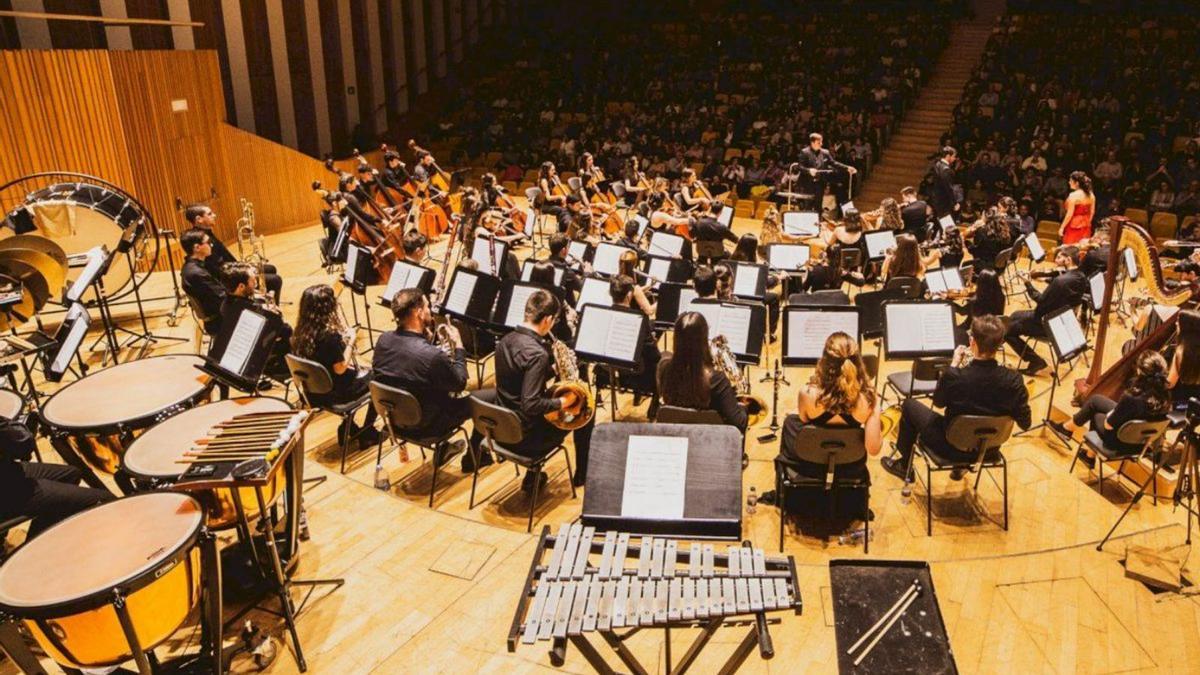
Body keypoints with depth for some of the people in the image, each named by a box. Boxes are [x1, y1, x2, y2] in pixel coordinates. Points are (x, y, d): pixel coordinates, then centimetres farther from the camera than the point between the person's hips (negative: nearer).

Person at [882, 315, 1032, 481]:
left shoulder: (955, 377, -30)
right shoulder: (1013, 379, -22)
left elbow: (938, 401, -7)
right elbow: (1025, 423, -9)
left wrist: (954, 365, -1)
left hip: (953, 447, -4)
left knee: (910, 405, 19)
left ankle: (904, 466, 35)